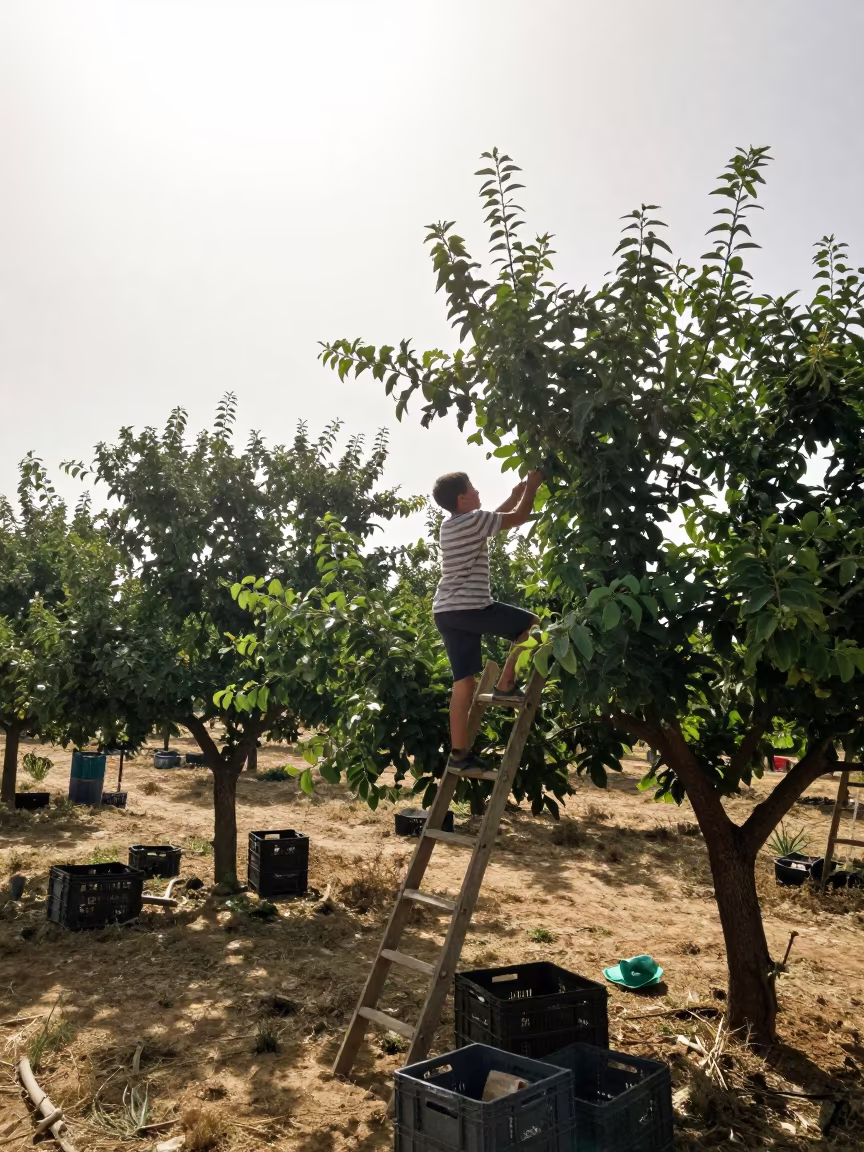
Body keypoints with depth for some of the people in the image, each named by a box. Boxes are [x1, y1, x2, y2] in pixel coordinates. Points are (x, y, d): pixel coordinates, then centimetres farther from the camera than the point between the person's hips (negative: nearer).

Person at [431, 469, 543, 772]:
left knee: (464, 682, 8)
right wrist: (532, 487, 15)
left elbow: (500, 515, 32)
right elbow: (518, 517, 1)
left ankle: (459, 752, 8)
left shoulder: (450, 525, 20)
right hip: (469, 608, -9)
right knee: (532, 624, 7)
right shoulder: (473, 520, -8)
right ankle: (505, 685, 6)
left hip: (446, 611, 9)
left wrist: (518, 490, 30)